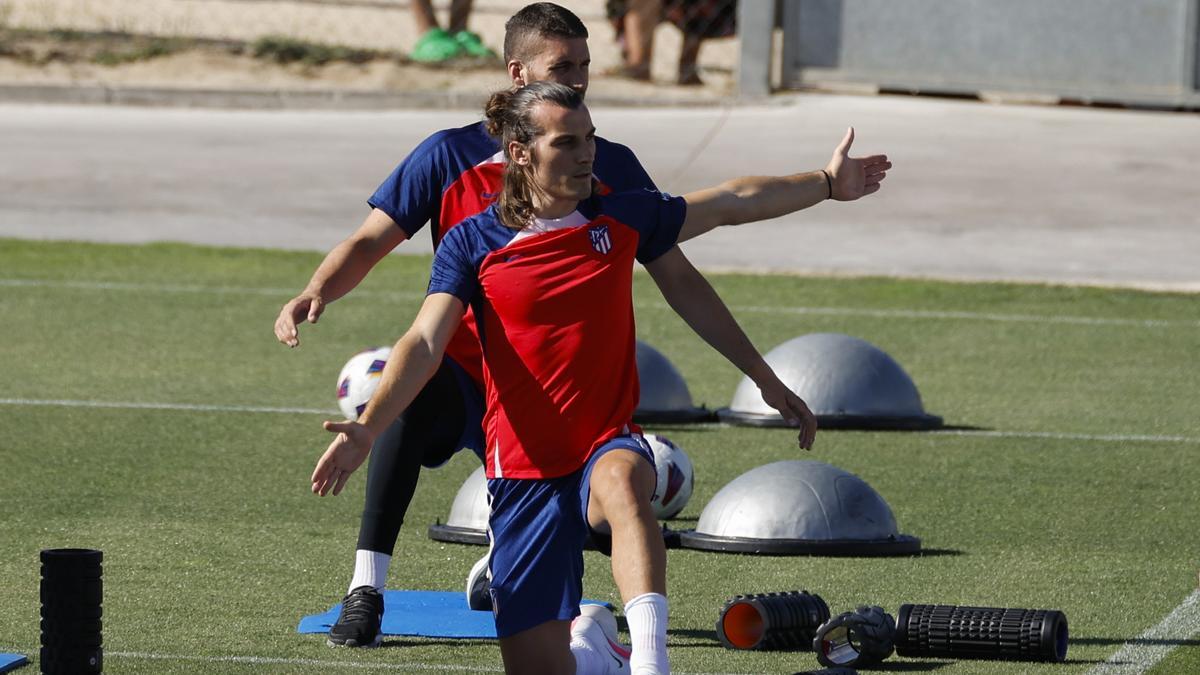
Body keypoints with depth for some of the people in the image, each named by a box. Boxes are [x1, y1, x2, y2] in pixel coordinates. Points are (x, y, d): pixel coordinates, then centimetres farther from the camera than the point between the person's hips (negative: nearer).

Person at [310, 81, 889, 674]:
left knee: (621, 481, -41)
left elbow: (732, 203, 16)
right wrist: (367, 429, -29)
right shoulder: (471, 243, -5)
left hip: (610, 447, 0)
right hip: (524, 470, 0)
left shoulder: (623, 219, 3)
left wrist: (827, 183, 18)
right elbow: (425, 342, -15)